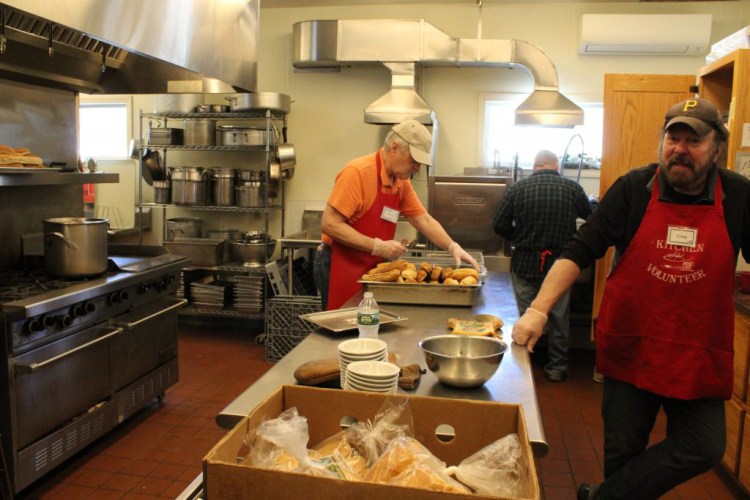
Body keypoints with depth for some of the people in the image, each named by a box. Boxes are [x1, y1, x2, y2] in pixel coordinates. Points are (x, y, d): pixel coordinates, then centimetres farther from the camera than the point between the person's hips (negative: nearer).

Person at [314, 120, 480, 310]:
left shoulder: (402, 182, 5)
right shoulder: (358, 172, -18)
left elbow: (424, 221, 11)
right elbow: (329, 224, -22)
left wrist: (453, 247, -3)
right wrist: (377, 247, -24)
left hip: (372, 267, 7)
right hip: (339, 267, -7)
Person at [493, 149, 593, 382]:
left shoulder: (518, 188, -5)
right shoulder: (572, 188, -4)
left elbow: (499, 225, -5)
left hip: (525, 264, 0)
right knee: (559, 317, 13)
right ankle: (557, 367, 23)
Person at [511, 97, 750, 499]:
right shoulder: (633, 188, -8)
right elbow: (580, 251, -11)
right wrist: (539, 309, -22)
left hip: (700, 356, 2)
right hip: (630, 347, -1)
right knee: (623, 450, 10)